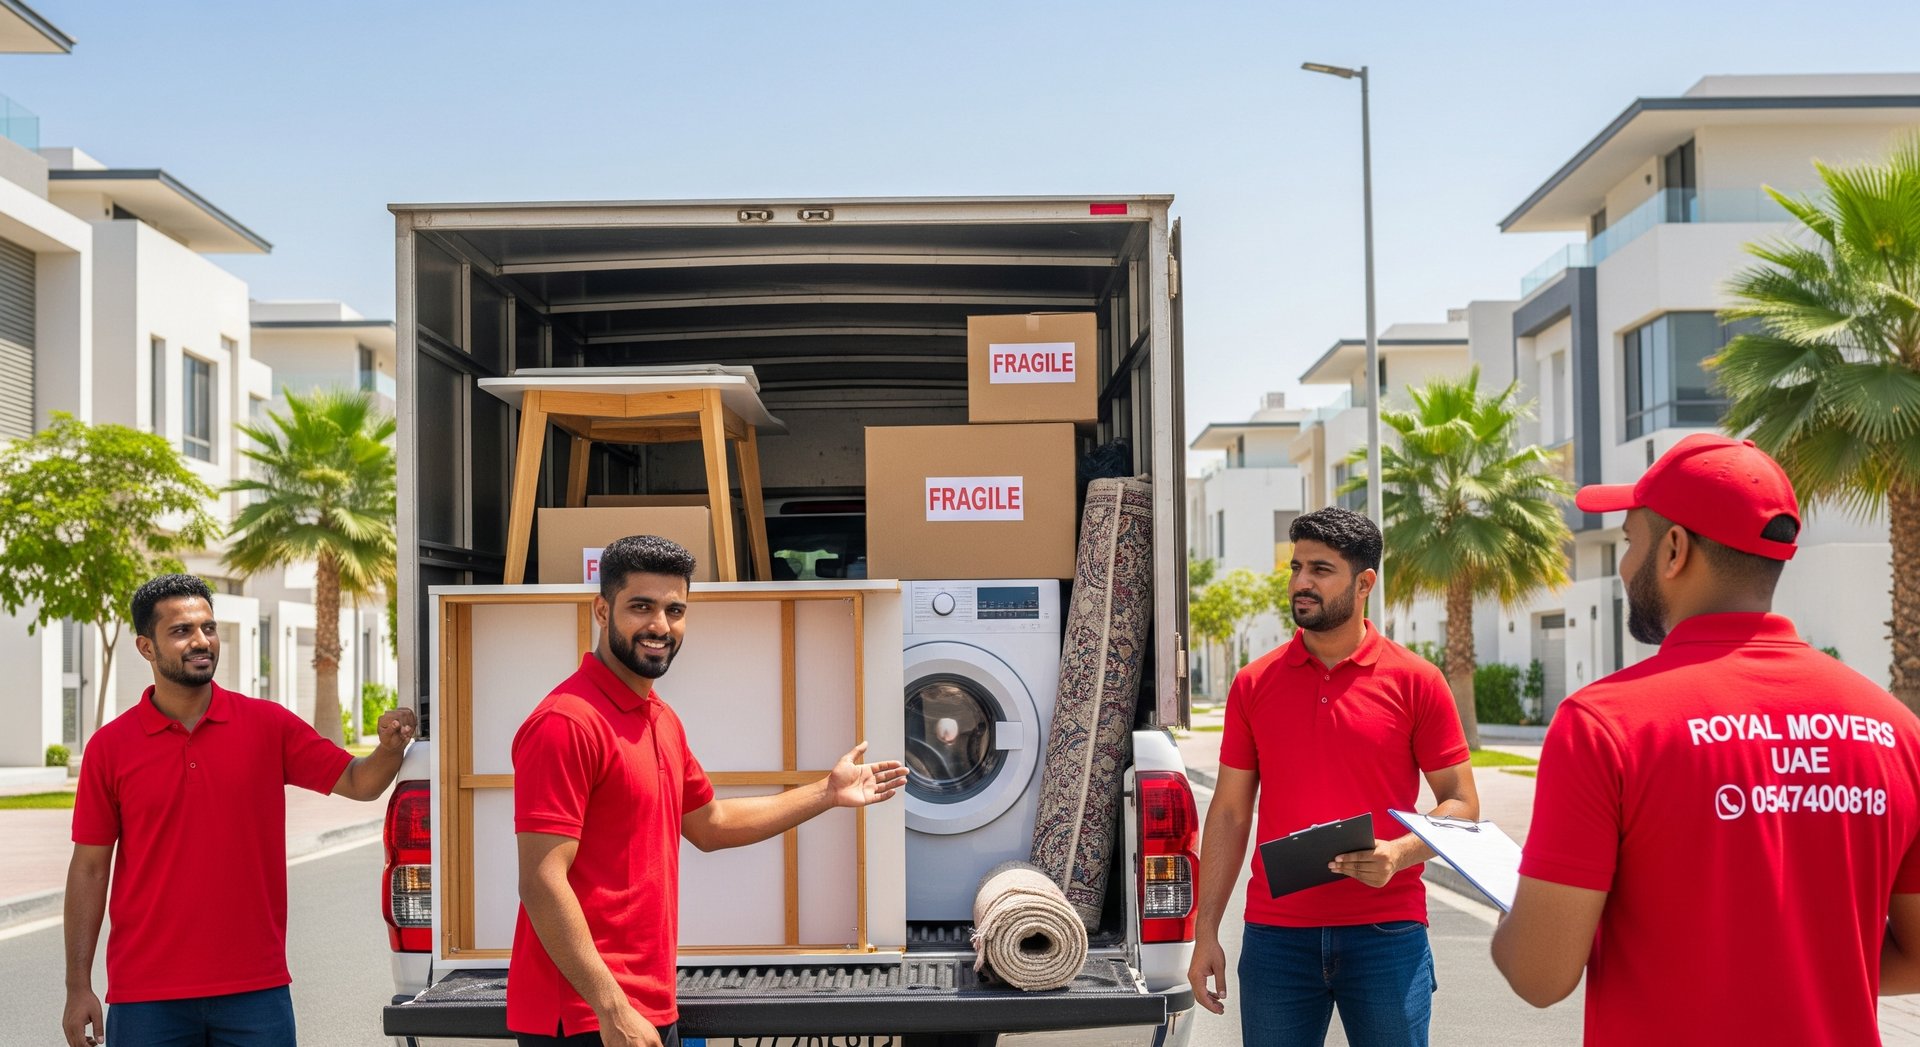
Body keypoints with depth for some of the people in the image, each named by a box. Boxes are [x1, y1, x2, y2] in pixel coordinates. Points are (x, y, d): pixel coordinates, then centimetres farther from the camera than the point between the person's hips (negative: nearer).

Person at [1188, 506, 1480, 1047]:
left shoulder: (1416, 681, 0)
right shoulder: (1253, 684, 6)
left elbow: (1461, 802, 3)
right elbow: (1229, 813, 8)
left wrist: (1400, 852, -16)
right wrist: (1206, 932, 4)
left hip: (1386, 933, -2)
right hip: (1275, 936, 2)